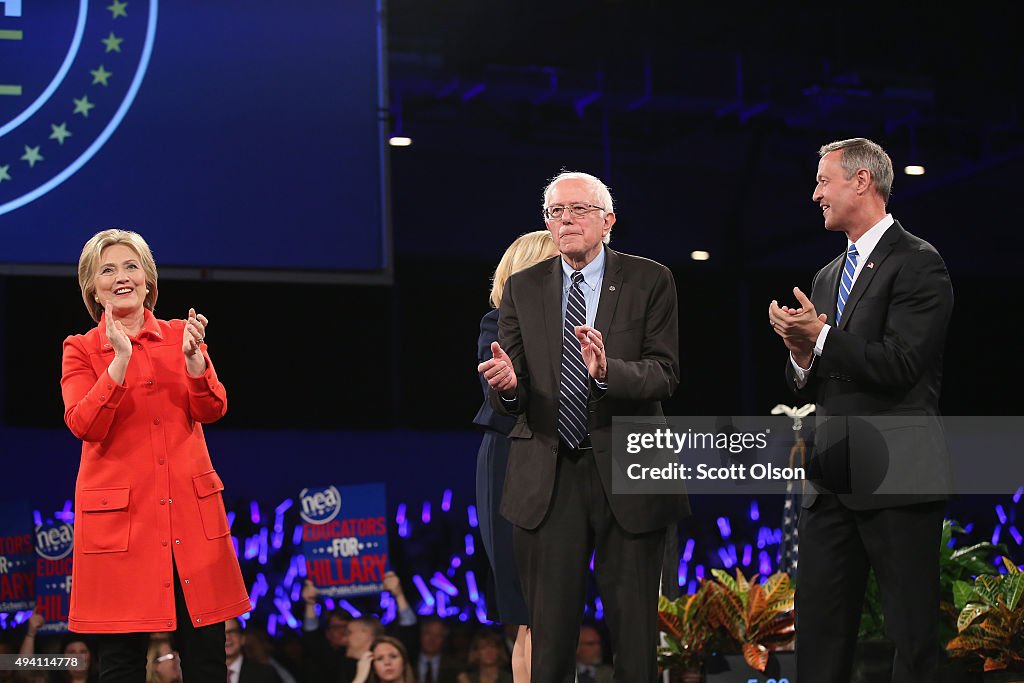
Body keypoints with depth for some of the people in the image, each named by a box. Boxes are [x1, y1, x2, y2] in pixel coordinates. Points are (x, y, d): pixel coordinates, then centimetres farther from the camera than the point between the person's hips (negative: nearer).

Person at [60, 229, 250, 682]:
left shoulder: (182, 336, 12)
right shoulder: (81, 350, 5)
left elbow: (211, 410, 0)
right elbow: (83, 426, -10)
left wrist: (193, 358, -17)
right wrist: (121, 360, -19)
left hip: (191, 507, 2)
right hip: (119, 516, -2)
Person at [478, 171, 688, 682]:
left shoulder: (649, 281, 1)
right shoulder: (523, 288, 8)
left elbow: (665, 373, -11)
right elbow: (509, 401, 3)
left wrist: (607, 372, -30)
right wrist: (507, 385, -22)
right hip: (546, 481, 2)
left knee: (635, 635, 5)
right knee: (549, 636, 6)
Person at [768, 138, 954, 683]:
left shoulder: (916, 264, -6)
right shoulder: (828, 277, 19)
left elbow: (900, 365, -16)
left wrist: (820, 336, -14)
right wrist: (802, 355, -1)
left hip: (895, 480, -8)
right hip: (833, 483, 8)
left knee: (912, 635, -2)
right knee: (817, 633, 7)